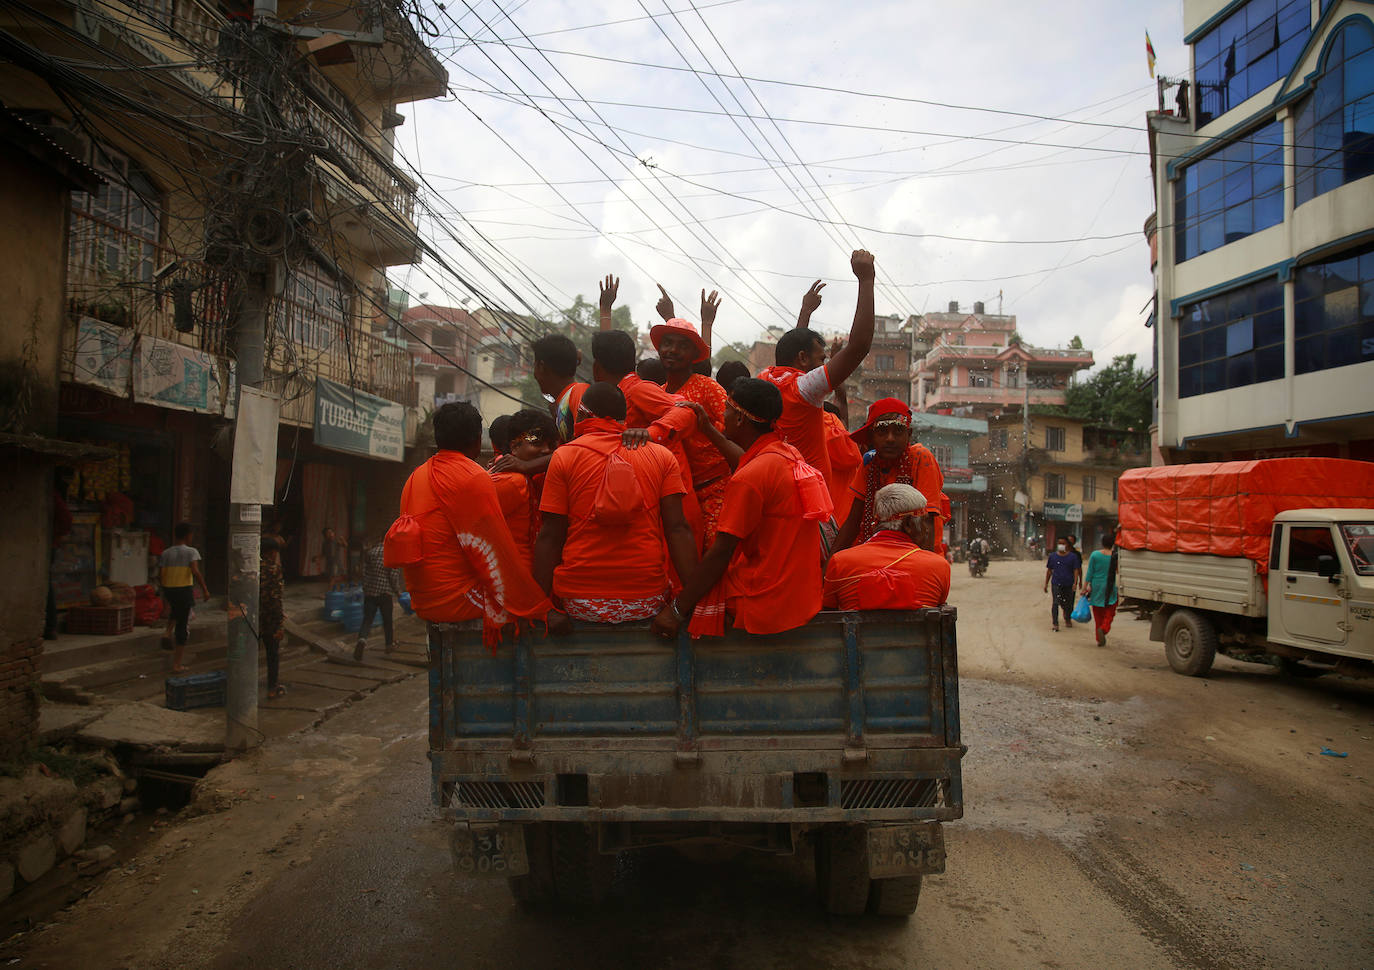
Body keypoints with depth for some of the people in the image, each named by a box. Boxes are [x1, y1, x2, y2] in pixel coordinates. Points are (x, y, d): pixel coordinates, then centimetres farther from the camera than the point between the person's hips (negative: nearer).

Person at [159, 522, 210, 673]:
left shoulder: (165, 553, 4)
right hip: (184, 590, -5)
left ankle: (168, 632, 14)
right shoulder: (191, 552, -9)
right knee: (182, 625, 3)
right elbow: (195, 572, -22)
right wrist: (205, 589, -13)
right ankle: (177, 665, 6)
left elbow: (160, 577, 3)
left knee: (176, 610, 39)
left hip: (168, 591, 5)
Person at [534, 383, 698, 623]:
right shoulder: (662, 456, 5)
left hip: (580, 602, 0)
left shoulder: (564, 456, 1)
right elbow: (677, 529, -3)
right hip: (647, 601, 1)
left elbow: (550, 536, -3)